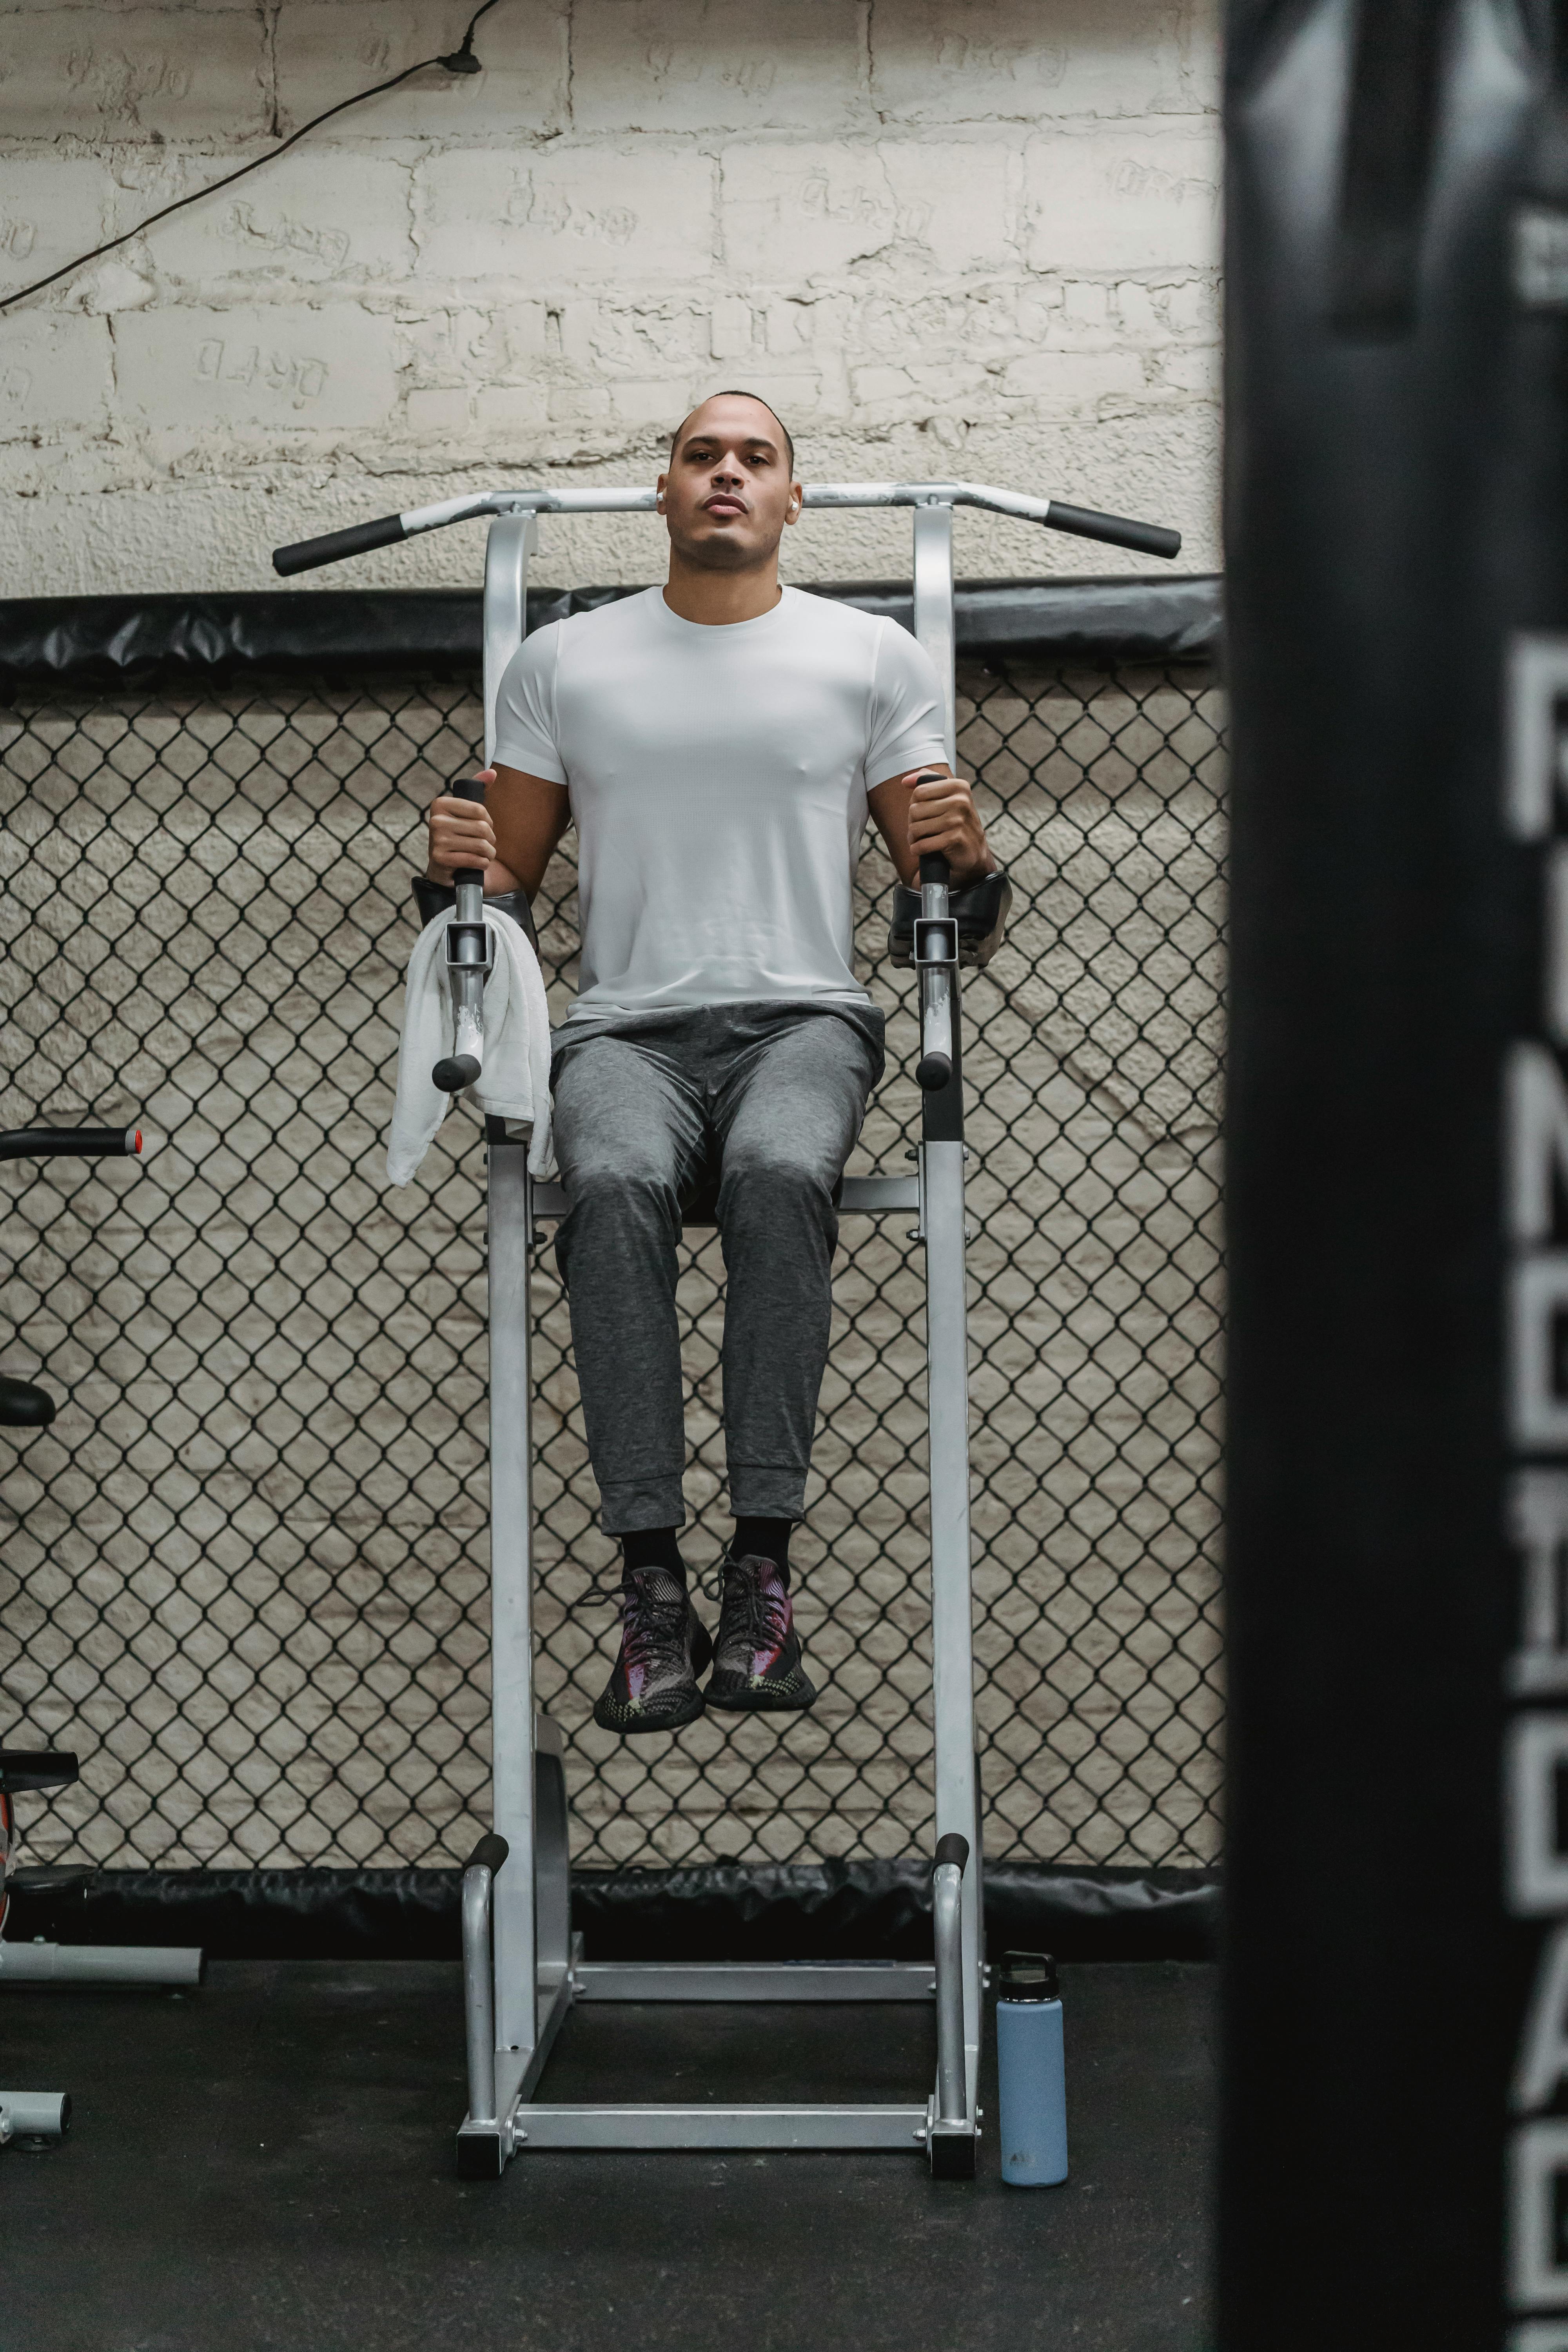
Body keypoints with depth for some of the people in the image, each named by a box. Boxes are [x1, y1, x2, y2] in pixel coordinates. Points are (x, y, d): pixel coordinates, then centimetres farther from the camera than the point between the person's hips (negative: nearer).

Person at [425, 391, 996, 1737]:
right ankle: (653, 1588, -33)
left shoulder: (874, 657, 15)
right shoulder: (563, 663, 18)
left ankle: (764, 1571, -31)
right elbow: (508, 877, 19)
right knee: (617, 1184, -35)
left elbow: (942, 892, 14)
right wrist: (460, 865, -4)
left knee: (779, 1174, -37)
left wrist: (968, 855, -9)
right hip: (628, 1029, 1)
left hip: (803, 1018, 0)